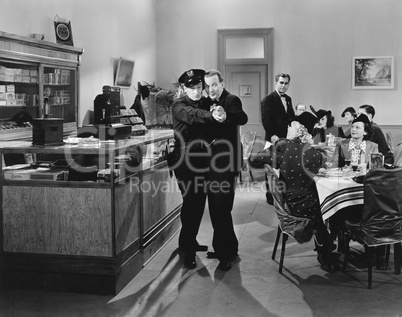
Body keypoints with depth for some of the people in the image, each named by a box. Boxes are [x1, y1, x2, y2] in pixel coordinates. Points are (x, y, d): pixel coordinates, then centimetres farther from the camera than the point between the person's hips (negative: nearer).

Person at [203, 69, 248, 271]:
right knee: (215, 207, 16)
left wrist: (224, 114, -47)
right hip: (213, 162, 8)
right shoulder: (209, 103, 13)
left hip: (226, 163, -8)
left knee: (221, 209, -5)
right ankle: (223, 248, 30)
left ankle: (227, 253, 8)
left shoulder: (231, 100, -11)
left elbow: (243, 118, -30)